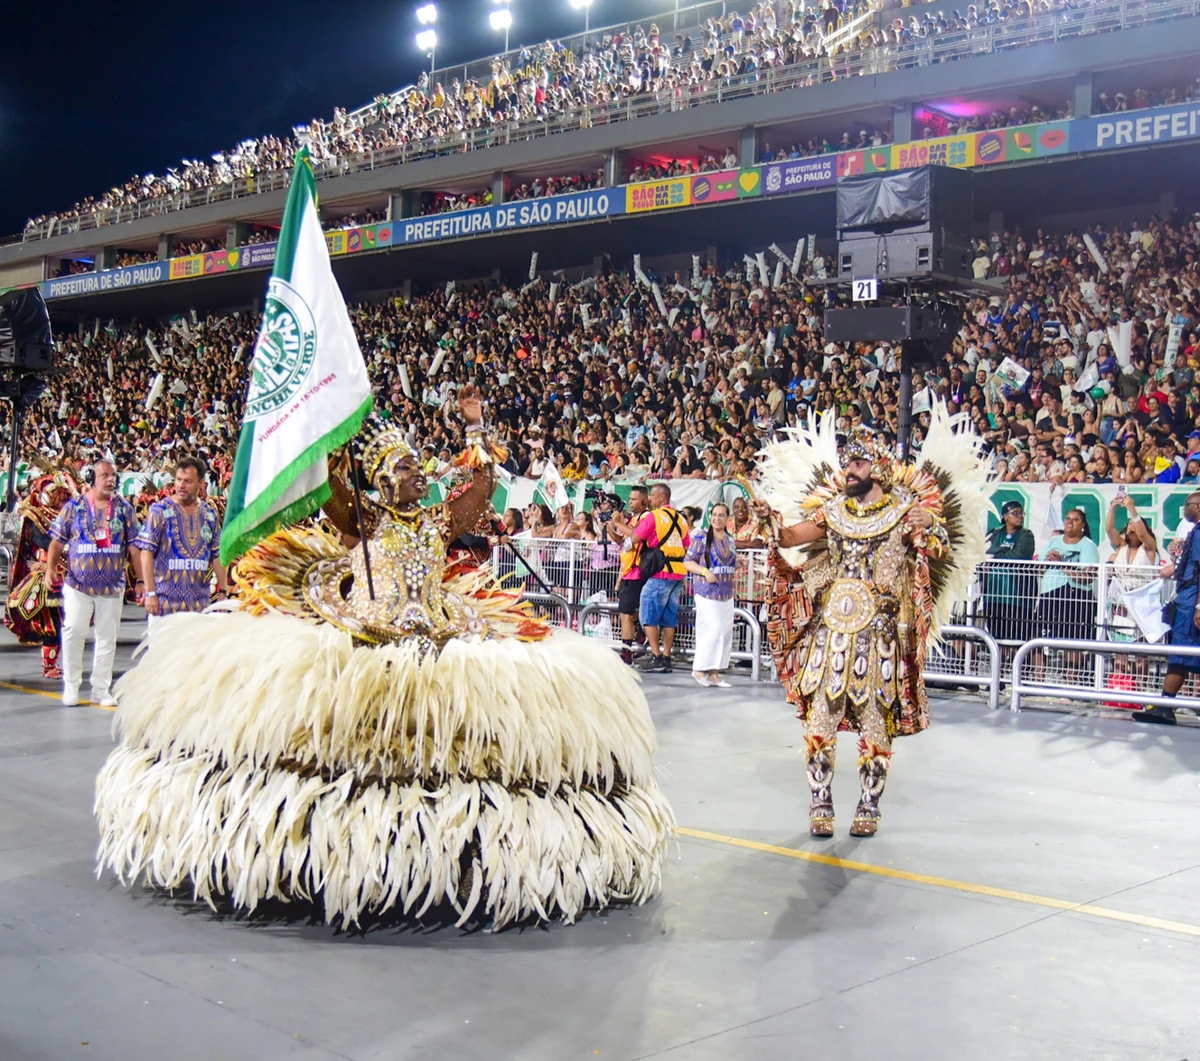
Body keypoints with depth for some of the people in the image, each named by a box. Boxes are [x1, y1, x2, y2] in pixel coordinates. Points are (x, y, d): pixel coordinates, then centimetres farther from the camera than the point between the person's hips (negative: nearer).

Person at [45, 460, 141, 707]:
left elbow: (133, 547, 5)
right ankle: (71, 686, 10)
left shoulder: (124, 509, 6)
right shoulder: (74, 507, 3)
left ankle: (101, 688, 15)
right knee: (73, 633, -4)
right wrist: (50, 569, -10)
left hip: (113, 586, 2)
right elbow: (57, 541, 3)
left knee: (107, 637, 6)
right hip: (78, 584, -2)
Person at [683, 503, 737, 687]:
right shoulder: (701, 539, -5)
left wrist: (738, 565, 6)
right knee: (714, 629, -13)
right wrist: (705, 571, -19)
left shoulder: (731, 540, 13)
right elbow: (687, 562, -6)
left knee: (726, 632, 4)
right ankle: (699, 669, 0)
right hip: (707, 591, -7)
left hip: (727, 593, 7)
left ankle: (714, 673, 11)